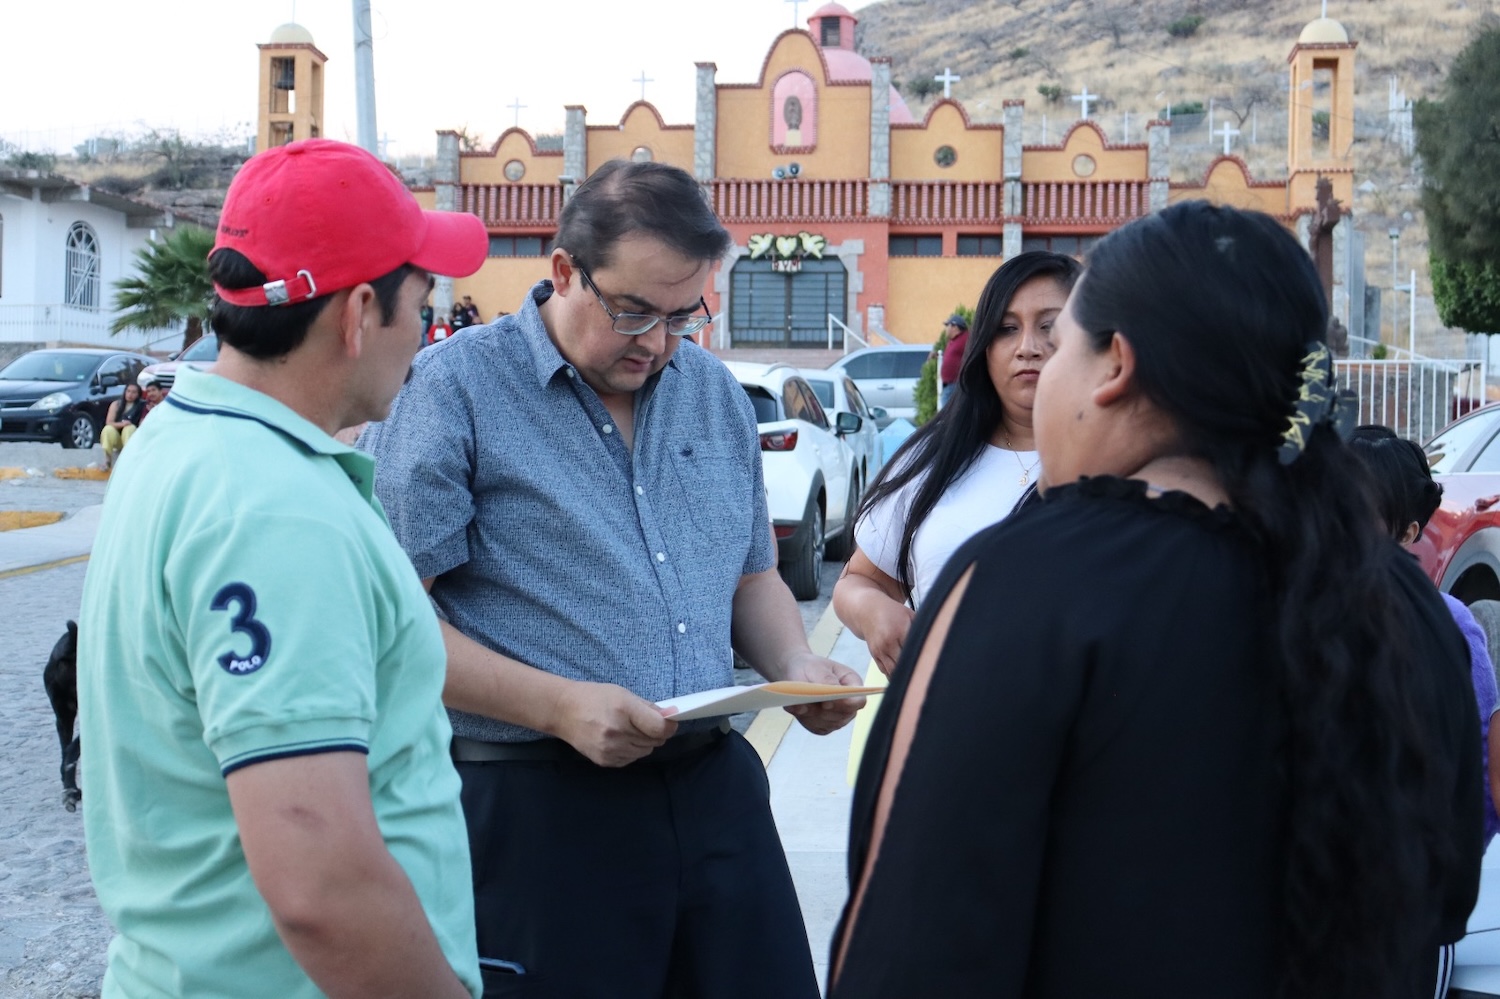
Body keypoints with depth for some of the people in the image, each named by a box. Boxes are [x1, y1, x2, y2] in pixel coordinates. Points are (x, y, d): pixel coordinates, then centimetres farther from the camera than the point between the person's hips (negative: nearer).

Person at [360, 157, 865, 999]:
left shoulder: (716, 394, 13)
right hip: (537, 802, -5)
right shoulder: (453, 389, -6)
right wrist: (558, 705, -19)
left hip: (715, 781, 6)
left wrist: (796, 664, 2)